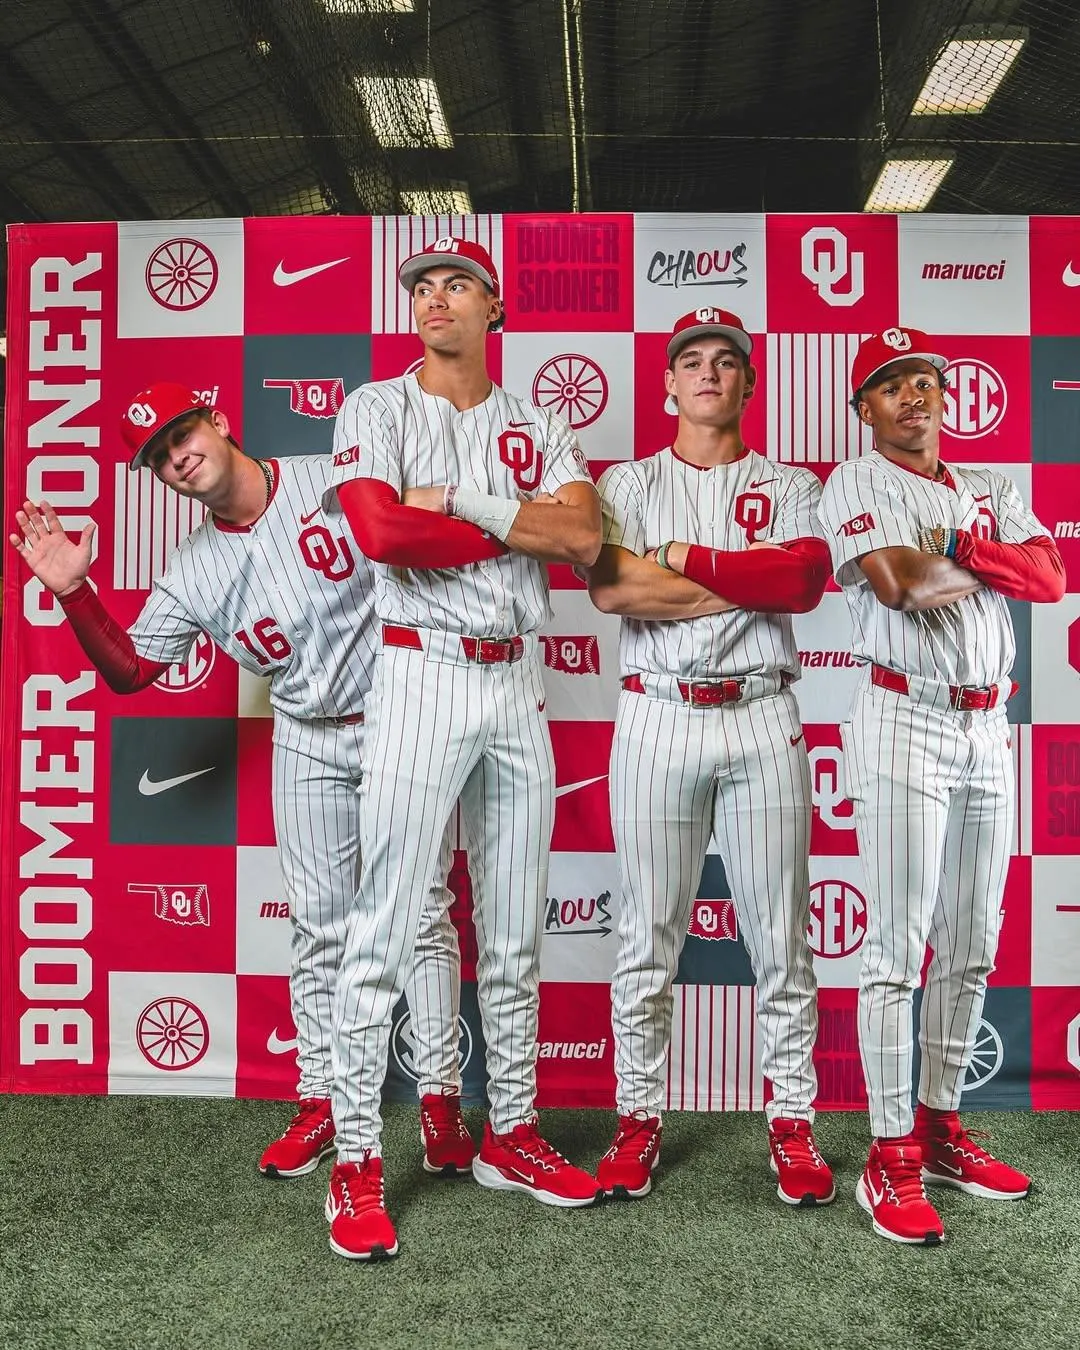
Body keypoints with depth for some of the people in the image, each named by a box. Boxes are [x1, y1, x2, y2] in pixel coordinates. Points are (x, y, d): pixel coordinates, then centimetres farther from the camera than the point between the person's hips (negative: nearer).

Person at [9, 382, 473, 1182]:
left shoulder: (341, 479, -10)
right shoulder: (194, 573, -2)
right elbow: (128, 670, 3)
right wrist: (73, 591, -11)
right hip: (309, 746, 3)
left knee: (424, 913, 2)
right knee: (319, 927, 9)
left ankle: (441, 1095, 14)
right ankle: (321, 1097, 24)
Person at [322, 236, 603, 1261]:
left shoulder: (537, 430, 14)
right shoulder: (379, 408, 4)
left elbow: (583, 534, -4)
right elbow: (382, 532, -15)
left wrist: (459, 501, -12)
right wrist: (523, 524, -8)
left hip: (517, 684, 5)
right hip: (422, 676, -4)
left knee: (515, 935, 11)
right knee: (384, 932, -4)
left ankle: (509, 1136, 25)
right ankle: (355, 1162, 9)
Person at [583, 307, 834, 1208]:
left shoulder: (789, 485, 12)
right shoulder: (628, 482, 10)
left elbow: (806, 579, -10)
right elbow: (610, 589, -10)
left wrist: (688, 558, -8)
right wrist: (755, 583, -8)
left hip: (763, 720, 1)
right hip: (658, 718, 0)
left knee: (781, 936, 6)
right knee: (649, 936, 6)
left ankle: (793, 1121, 20)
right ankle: (639, 1117, 20)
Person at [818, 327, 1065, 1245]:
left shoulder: (991, 490, 18)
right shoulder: (857, 483, 1)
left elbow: (1051, 577, 2)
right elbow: (901, 585, -17)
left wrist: (954, 546, -10)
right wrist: (987, 569, -1)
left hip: (989, 729, 6)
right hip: (906, 723, -6)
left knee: (972, 946, 11)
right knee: (900, 946, -6)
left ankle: (941, 1126, 25)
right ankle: (892, 1158, 4)